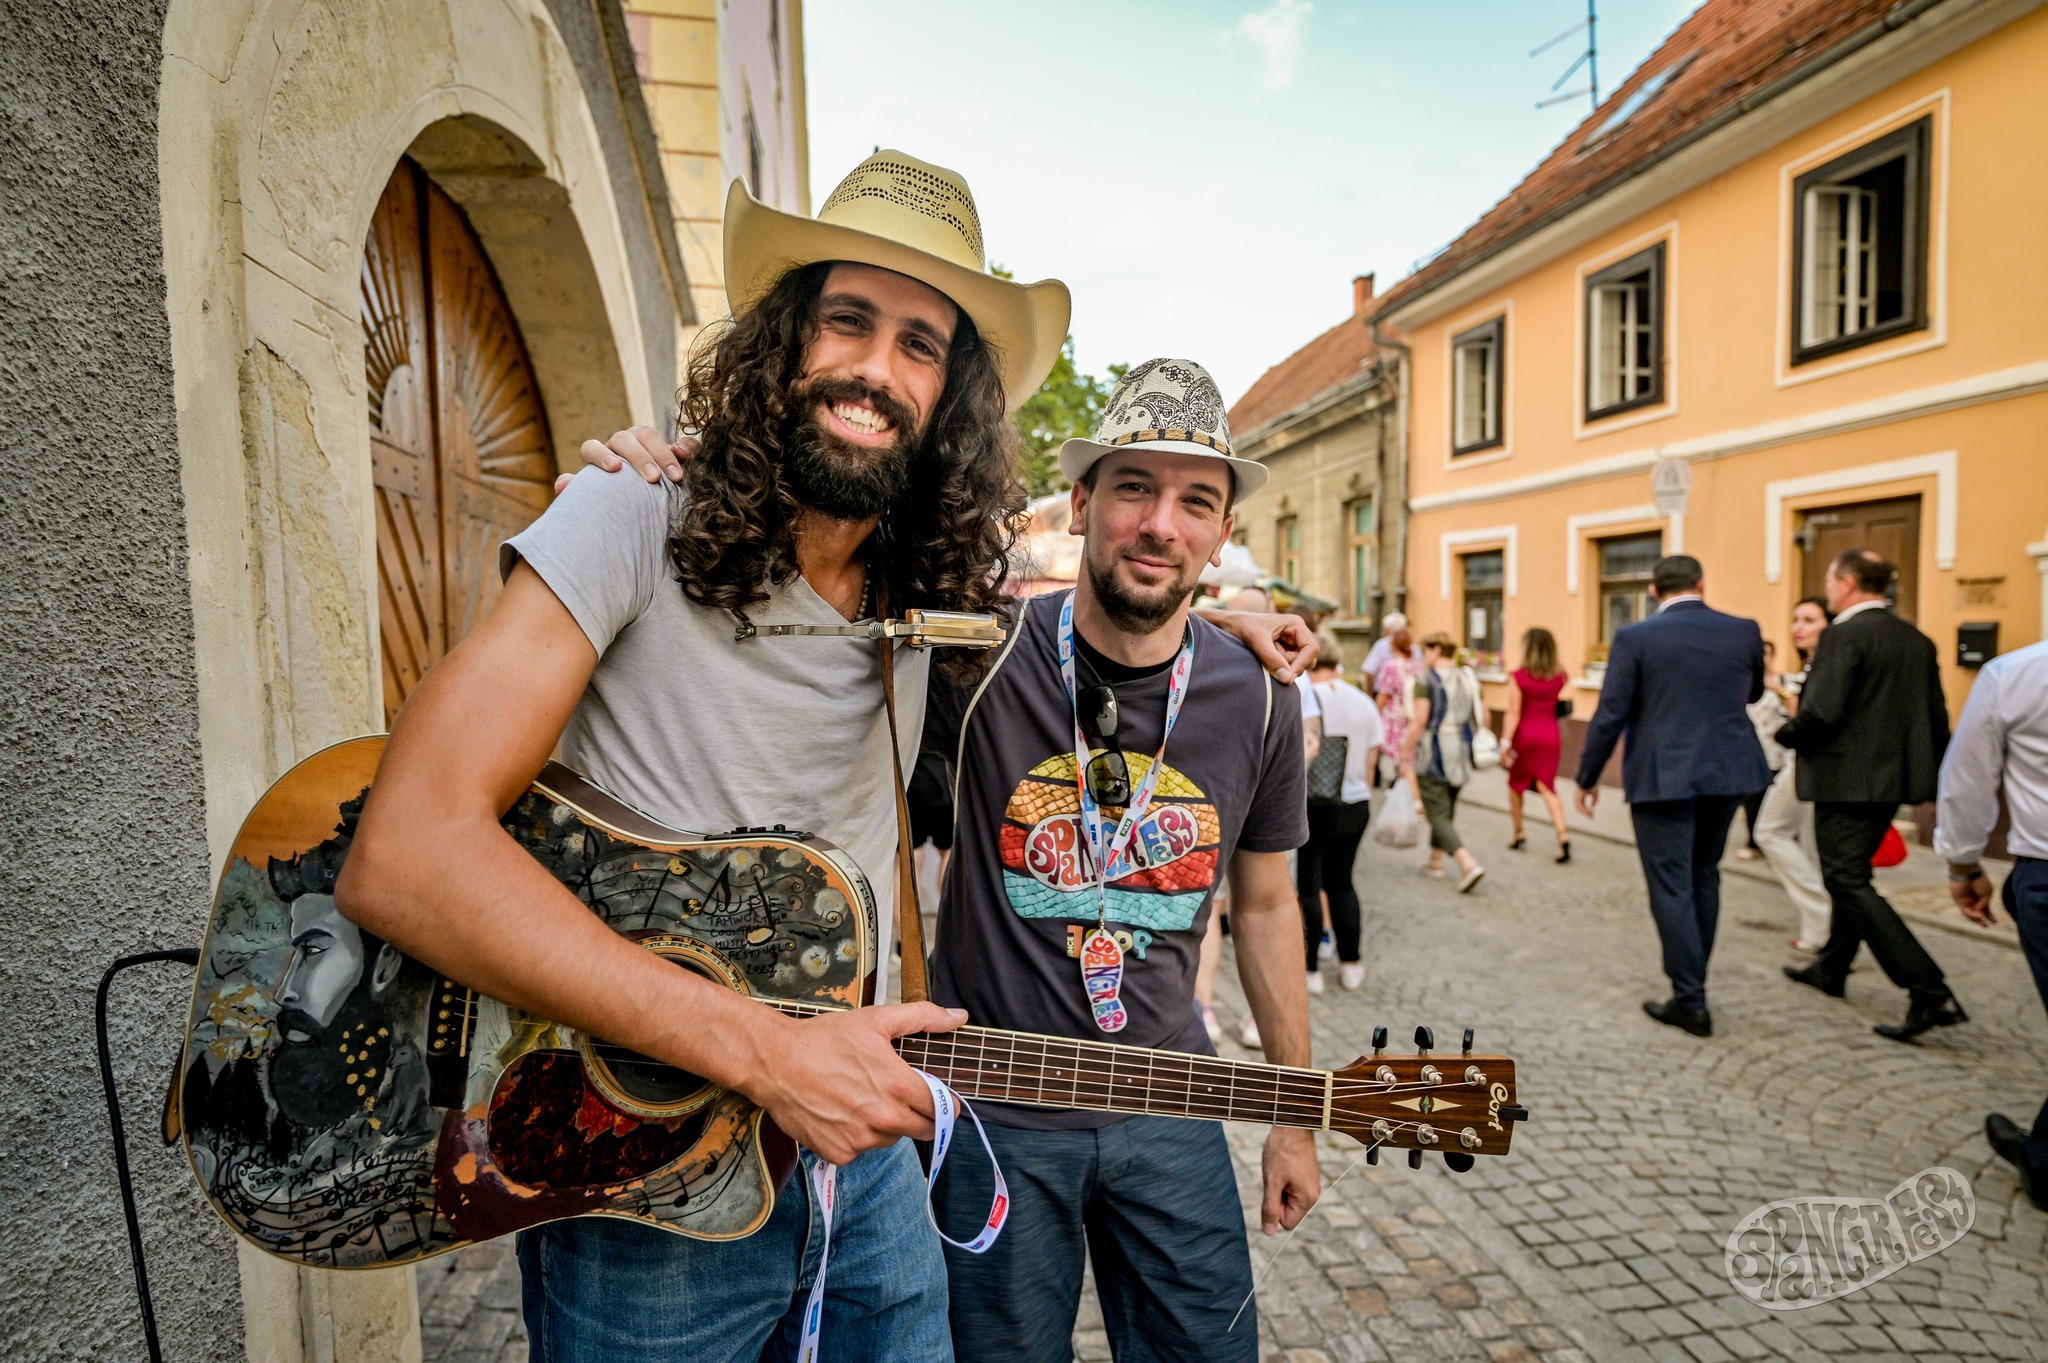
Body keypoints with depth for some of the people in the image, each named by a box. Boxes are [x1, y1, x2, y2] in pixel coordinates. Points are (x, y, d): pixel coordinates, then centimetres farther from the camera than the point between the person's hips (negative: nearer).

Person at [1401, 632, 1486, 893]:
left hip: (1433, 754, -7)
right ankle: (1435, 861, 31)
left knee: (1437, 814, -4)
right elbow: (1478, 718, 9)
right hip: (1461, 754, 7)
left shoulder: (1426, 680, -11)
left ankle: (1468, 864, -19)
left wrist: (1405, 755, -11)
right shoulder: (1468, 678, 8)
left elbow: (1419, 720, -17)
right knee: (1447, 810, 20)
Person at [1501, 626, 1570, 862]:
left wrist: (1506, 742, -13)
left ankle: (1519, 835, 26)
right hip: (1549, 733, 3)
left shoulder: (1519, 677, -11)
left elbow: (1513, 714, -14)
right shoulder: (1559, 676, 0)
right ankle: (1563, 836, -16)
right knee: (1548, 786, 2)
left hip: (1524, 733, -3)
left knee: (1516, 784, 15)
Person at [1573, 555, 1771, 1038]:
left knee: (1672, 887, 2)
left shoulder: (1635, 638, -9)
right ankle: (1693, 981, 29)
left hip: (1662, 778, -5)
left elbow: (1610, 715, -9)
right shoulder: (1744, 631, 3)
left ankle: (1690, 1001, 6)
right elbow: (1752, 693, 20)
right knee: (1704, 876, 20)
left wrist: (1588, 777, 0)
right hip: (1727, 773, 5)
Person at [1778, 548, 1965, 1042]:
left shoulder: (1845, 635, -16)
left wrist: (1786, 734, -3)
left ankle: (1930, 993, -10)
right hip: (1895, 778, 9)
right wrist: (1933, 778, 21)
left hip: (1847, 779, -9)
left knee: (1850, 884, -4)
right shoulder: (1918, 641, 10)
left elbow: (1819, 714, -23)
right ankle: (1831, 967, 35)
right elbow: (1937, 719, 12)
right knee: (1851, 876, 21)